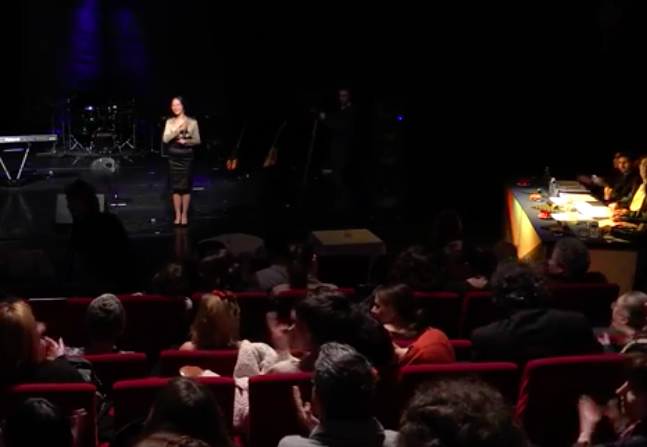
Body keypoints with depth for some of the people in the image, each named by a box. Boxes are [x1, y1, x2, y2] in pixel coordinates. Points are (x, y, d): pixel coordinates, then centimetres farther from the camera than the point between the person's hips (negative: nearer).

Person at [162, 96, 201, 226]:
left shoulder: (192, 122, -3)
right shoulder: (170, 122, 4)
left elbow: (197, 141, -2)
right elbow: (165, 139, -7)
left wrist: (185, 141, -18)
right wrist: (176, 129, -18)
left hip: (186, 156, -2)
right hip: (174, 156, 2)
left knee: (185, 186, 0)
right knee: (176, 187, 3)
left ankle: (184, 215, 8)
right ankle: (177, 215, 9)